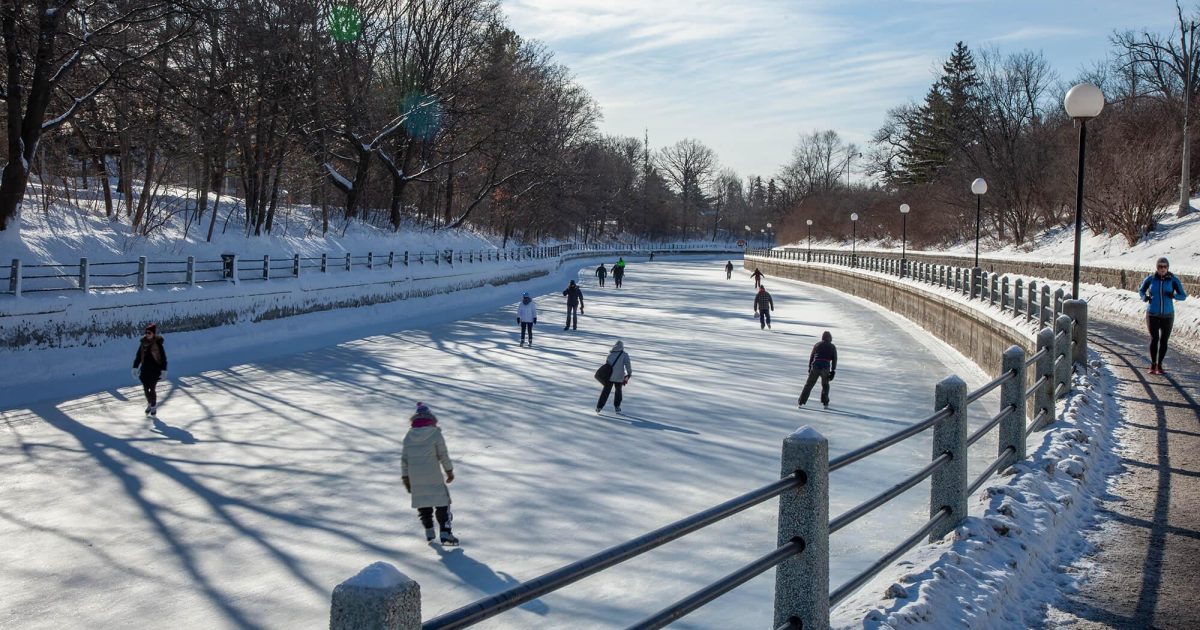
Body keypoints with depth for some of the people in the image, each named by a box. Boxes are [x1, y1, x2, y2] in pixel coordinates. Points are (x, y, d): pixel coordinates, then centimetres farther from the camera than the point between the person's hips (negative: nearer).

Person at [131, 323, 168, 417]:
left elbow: (163, 358, -9)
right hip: (145, 369, 5)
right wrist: (135, 367, 7)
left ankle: (154, 406, 14)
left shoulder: (158, 344, -11)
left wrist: (164, 370, -11)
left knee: (152, 389, -3)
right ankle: (149, 404, 32)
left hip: (155, 370, -5)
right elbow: (138, 356, 10)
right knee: (145, 389, 10)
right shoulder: (143, 344, 3)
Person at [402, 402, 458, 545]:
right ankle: (445, 533, -4)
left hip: (415, 477, 4)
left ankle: (429, 531, 23)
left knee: (422, 502, 18)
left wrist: (405, 477, 15)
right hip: (433, 476, -4)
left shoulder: (408, 436, 5)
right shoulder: (435, 434, -6)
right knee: (442, 501, 2)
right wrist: (449, 471, 7)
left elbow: (404, 459, 7)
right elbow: (443, 455, -5)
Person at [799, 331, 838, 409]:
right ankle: (825, 403, 16)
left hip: (815, 367, 1)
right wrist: (833, 371, 6)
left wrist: (810, 367, 18)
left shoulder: (817, 344, 11)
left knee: (809, 385, 8)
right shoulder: (832, 347, 8)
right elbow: (834, 360, 3)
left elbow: (811, 356, 12)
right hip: (825, 368, -1)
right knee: (825, 385, 21)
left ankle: (801, 402, 2)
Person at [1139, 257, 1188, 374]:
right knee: (1154, 338, -13)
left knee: (1164, 340, 2)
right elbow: (1141, 290, 11)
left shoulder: (1173, 280, -7)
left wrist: (1174, 295, -25)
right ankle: (1153, 364, 1)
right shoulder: (1150, 279, -6)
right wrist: (1144, 297, -11)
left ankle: (1159, 365, 19)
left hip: (1167, 315, 1)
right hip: (1152, 315, -1)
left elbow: (1183, 296, -4)